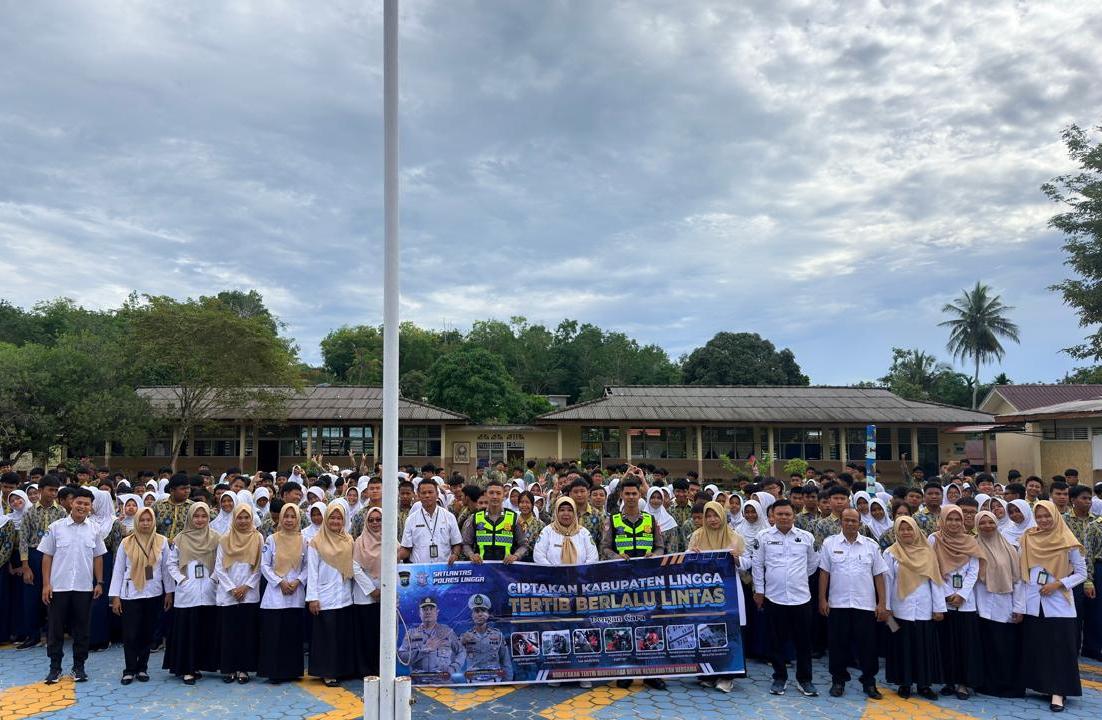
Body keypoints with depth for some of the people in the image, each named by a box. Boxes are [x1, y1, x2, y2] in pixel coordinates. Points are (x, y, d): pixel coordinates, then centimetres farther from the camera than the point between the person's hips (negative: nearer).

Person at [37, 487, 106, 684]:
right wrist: (46, 584, -5)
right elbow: (47, 556, -1)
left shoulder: (94, 530, 3)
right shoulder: (55, 527, -3)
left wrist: (99, 582, 3)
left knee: (82, 629, 7)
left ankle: (79, 666, 18)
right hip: (58, 586, -1)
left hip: (84, 588, 1)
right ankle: (55, 667, 18)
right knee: (55, 628, 6)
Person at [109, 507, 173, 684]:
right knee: (130, 634, -2)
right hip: (130, 595, -1)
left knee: (147, 633, 8)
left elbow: (166, 568, 4)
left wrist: (169, 592, 3)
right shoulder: (126, 542, -2)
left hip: (153, 594, 1)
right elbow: (118, 570, 0)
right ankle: (130, 670, 11)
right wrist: (115, 597, -3)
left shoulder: (162, 541, 0)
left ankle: (142, 668, 19)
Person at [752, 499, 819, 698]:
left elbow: (813, 564, 14)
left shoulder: (806, 537, 1)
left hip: (801, 597, 1)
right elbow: (758, 565, 5)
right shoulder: (764, 537, -1)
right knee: (777, 641, 8)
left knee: (803, 641, 6)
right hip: (774, 597, 0)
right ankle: (780, 678, 21)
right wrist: (759, 590, 5)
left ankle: (804, 679, 20)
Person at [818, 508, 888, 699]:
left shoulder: (871, 545, 4)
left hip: (865, 604, 0)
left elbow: (878, 575, 4)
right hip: (837, 604, 0)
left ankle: (869, 682, 19)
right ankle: (838, 681, 20)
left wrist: (882, 603, 0)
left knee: (867, 645, 5)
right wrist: (822, 599, -2)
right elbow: (824, 573, 3)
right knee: (838, 644, 6)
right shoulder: (830, 544, 2)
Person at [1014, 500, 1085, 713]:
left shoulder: (1067, 543, -3)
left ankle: (1058, 692, 3)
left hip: (1058, 604, -3)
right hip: (1033, 604, 3)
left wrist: (1058, 584, -14)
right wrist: (1019, 605, 2)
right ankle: (1042, 686, 19)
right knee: (1036, 646, 7)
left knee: (1059, 648, -2)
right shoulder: (1027, 539, 4)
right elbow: (1022, 573, 5)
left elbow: (1081, 573, 0)